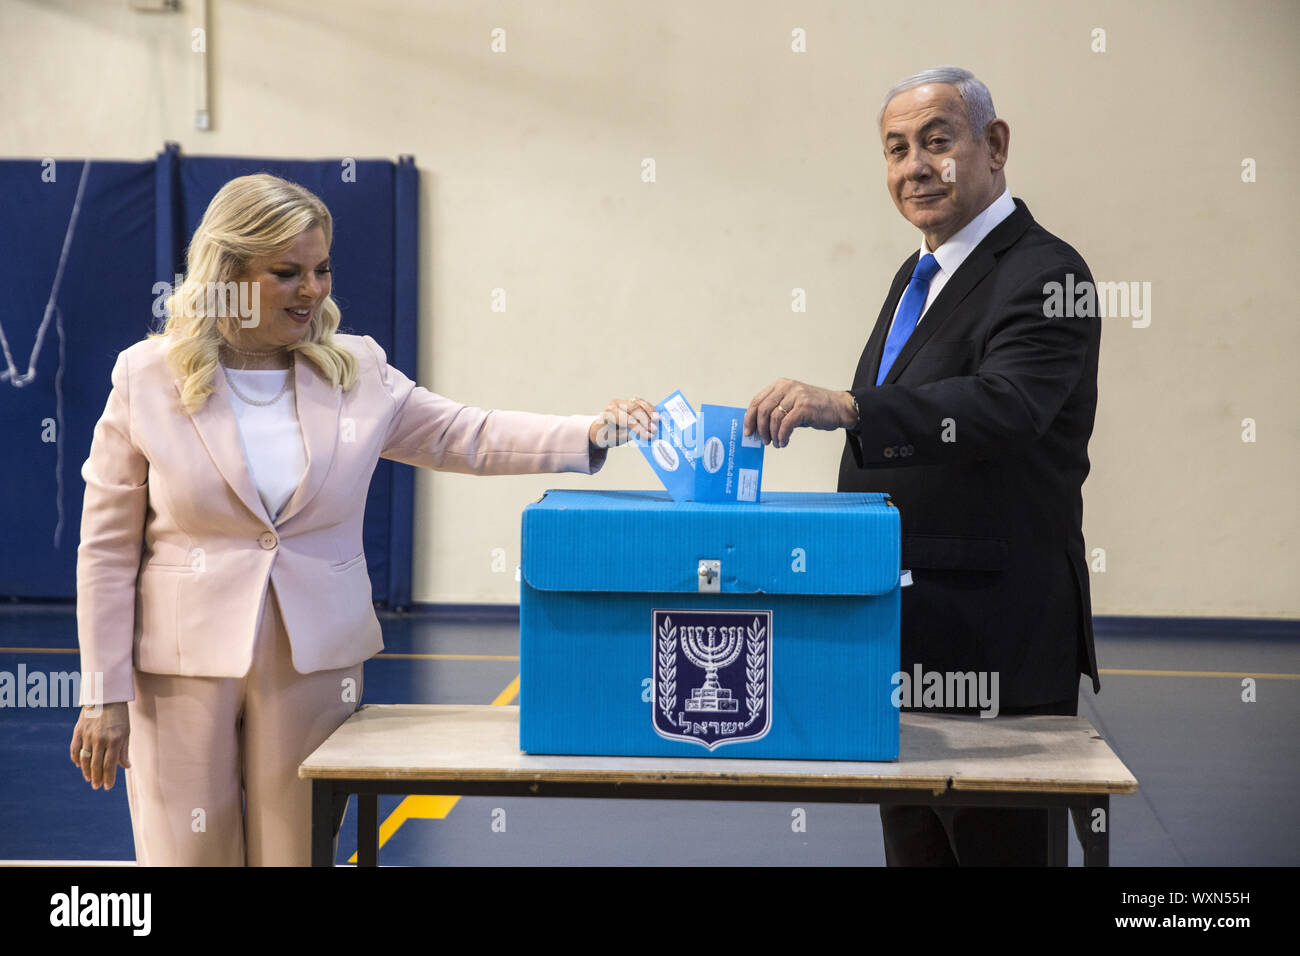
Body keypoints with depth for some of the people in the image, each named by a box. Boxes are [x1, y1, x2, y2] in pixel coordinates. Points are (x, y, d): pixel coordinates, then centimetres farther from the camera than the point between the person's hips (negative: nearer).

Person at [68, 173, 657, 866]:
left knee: (298, 853, 6)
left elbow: (465, 437, 4)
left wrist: (592, 433, -12)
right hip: (184, 667, -2)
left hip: (315, 660, 2)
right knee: (188, 854, 3)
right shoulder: (148, 378, -3)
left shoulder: (357, 371, 3)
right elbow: (107, 550, -1)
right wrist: (105, 694, -3)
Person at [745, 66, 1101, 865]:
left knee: (1000, 843, -1)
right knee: (912, 843, 17)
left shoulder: (1041, 275, -14)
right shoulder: (919, 275, 15)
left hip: (999, 647, -9)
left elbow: (1004, 405, -33)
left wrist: (846, 406, -45)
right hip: (908, 637, 9)